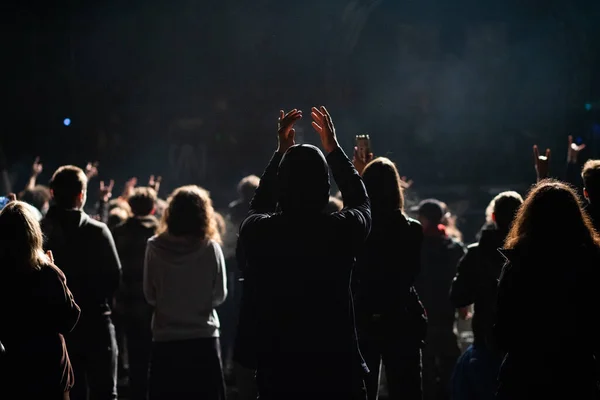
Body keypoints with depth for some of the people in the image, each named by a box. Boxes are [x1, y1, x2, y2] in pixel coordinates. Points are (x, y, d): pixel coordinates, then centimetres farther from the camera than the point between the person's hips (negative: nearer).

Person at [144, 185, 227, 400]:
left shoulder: (155, 248, -7)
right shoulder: (211, 248, -9)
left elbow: (150, 296, 1)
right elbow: (219, 295, -2)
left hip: (165, 340, 1)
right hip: (204, 338, -1)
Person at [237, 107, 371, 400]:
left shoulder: (256, 232, -8)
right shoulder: (341, 230, -11)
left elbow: (259, 206, 19)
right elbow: (360, 200, 14)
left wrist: (282, 152, 23)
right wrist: (332, 148, 22)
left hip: (277, 375, 1)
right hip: (337, 374, -1)